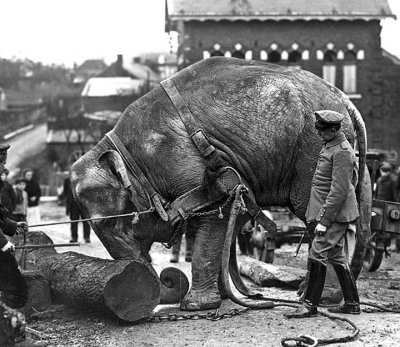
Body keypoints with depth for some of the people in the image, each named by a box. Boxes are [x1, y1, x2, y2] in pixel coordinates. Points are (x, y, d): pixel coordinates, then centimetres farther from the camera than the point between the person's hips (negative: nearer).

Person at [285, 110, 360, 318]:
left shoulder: (342, 152, -19)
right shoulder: (329, 146, 13)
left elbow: (339, 191, -23)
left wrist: (324, 221, -23)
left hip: (335, 215, -10)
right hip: (335, 214, 10)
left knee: (317, 255, -9)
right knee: (336, 257, 15)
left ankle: (310, 305, -2)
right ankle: (352, 304, 23)